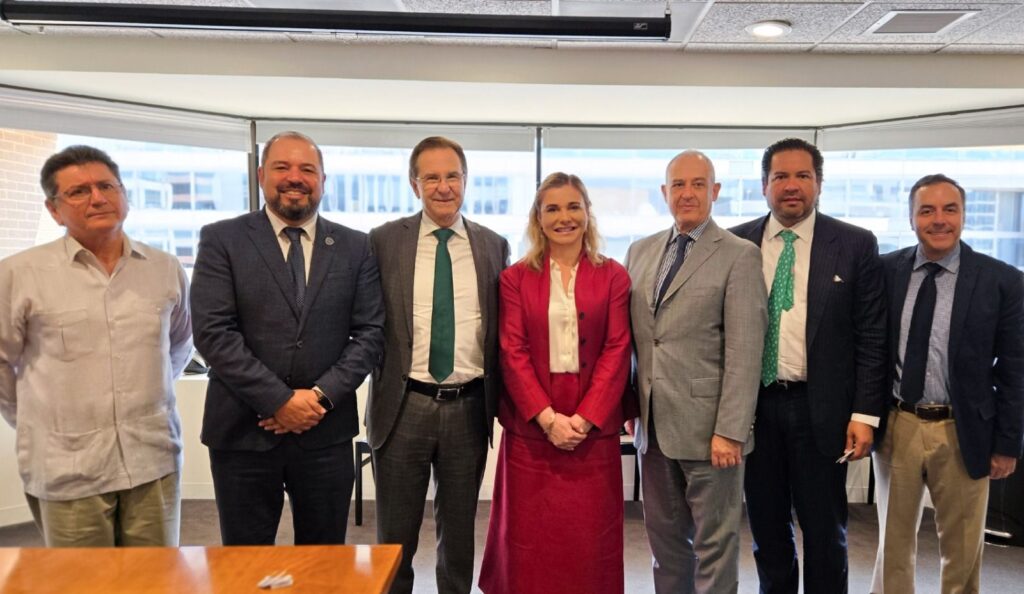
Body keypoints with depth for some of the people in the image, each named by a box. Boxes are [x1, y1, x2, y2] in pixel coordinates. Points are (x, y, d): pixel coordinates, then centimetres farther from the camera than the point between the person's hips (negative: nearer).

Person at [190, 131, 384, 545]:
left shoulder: (354, 247, 6)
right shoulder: (222, 240, 0)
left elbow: (370, 332, 2)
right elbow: (212, 332, -8)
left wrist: (321, 395, -10)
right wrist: (279, 400, -14)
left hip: (327, 431, 2)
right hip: (243, 431, -1)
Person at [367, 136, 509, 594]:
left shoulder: (494, 246, 4)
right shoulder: (384, 241, -1)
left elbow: (503, 328, 9)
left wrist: (502, 401, 6)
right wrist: (377, 390, -3)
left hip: (469, 408, 2)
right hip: (403, 406, -1)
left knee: (459, 536, 16)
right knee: (394, 539, 12)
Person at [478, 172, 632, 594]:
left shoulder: (612, 276, 5)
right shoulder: (515, 278, 4)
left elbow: (617, 352, -1)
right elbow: (512, 354, -2)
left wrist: (585, 418, -11)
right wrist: (547, 417, -12)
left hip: (593, 429, 0)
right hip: (530, 429, 0)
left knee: (590, 539, 6)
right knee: (530, 540, 7)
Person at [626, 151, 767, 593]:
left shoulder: (739, 256, -6)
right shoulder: (640, 251, 11)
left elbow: (744, 352, -12)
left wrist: (730, 431, -16)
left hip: (707, 426, -5)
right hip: (653, 424, 5)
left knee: (714, 544, 8)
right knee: (665, 538, 17)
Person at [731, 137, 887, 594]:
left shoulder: (855, 245, -1)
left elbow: (871, 337, -2)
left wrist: (865, 413, -7)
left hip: (821, 408, -1)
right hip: (753, 405, 2)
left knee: (825, 532, 11)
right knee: (766, 528, 15)